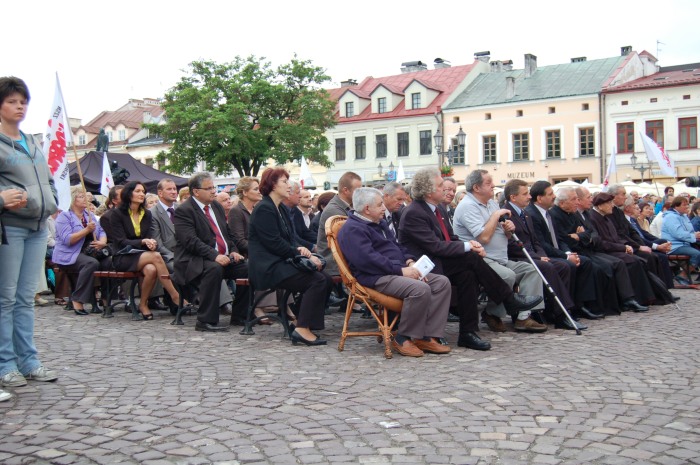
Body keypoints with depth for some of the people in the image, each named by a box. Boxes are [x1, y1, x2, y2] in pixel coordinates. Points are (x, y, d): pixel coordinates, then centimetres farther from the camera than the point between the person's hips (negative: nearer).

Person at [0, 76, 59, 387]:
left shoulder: (34, 144, 18)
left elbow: (48, 179, 25)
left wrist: (51, 202, 7)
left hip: (37, 227, 6)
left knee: (26, 297, 10)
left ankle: (28, 360, 15)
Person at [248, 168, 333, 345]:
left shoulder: (280, 209, 21)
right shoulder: (264, 209, -10)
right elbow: (275, 243, -17)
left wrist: (299, 249, -4)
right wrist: (303, 254, -14)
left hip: (281, 263, 9)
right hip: (268, 267, -9)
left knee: (326, 279, -7)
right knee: (317, 280, -23)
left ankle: (306, 323, -4)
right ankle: (302, 329, -23)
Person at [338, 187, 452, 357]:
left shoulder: (381, 223, 23)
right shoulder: (352, 230, -10)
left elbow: (396, 246, 27)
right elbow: (367, 259, -22)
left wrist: (409, 261, 5)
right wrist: (401, 270, -21)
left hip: (398, 271, 10)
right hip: (376, 278, -10)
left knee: (442, 282, -6)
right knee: (420, 289, -32)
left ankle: (427, 336, -11)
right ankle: (403, 338, -15)